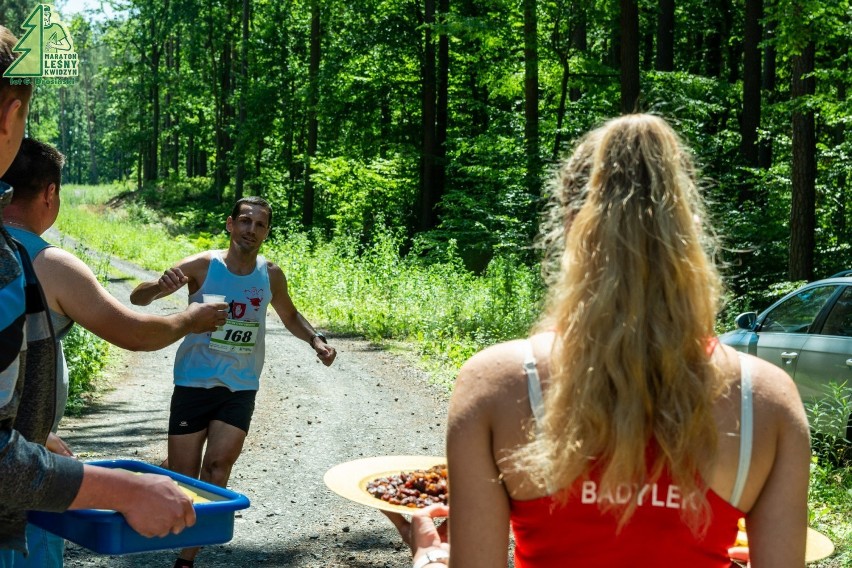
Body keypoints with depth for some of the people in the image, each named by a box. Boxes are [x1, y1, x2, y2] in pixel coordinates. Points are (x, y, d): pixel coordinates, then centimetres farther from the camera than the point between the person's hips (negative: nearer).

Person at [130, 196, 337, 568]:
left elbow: (290, 317, 18)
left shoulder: (271, 275, -1)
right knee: (181, 477, 2)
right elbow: (138, 298, -15)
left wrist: (315, 339, -2)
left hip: (240, 388, 2)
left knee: (219, 465, -14)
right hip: (194, 385, -1)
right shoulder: (202, 266, -11)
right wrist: (159, 287, -39)